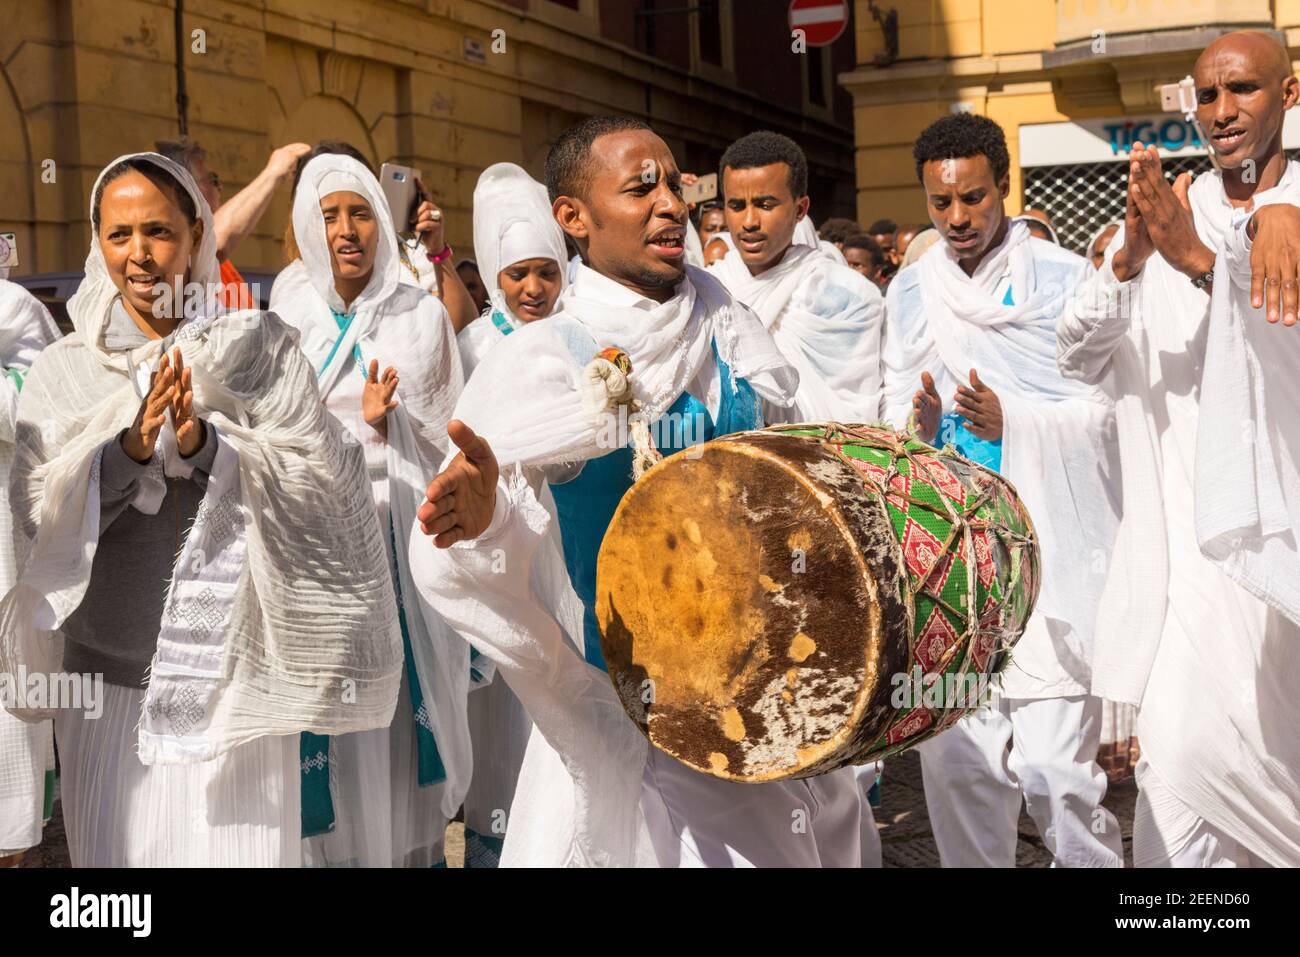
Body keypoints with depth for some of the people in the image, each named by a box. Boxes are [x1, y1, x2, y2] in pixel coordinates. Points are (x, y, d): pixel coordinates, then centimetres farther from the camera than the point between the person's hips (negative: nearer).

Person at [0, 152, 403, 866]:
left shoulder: (258, 347, 1)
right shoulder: (63, 368, 6)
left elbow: (317, 478, -8)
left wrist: (206, 445, -22)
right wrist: (130, 448, -19)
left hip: (232, 667, -2)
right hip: (108, 669, 2)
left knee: (238, 848, -2)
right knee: (115, 849, 7)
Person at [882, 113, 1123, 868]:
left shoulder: (1063, 279, 0)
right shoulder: (911, 292, 12)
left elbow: (1101, 410, -4)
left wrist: (1010, 419, -20)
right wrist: (917, 425, -8)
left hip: (1050, 555, -4)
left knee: (1055, 767, -8)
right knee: (957, 760, 3)